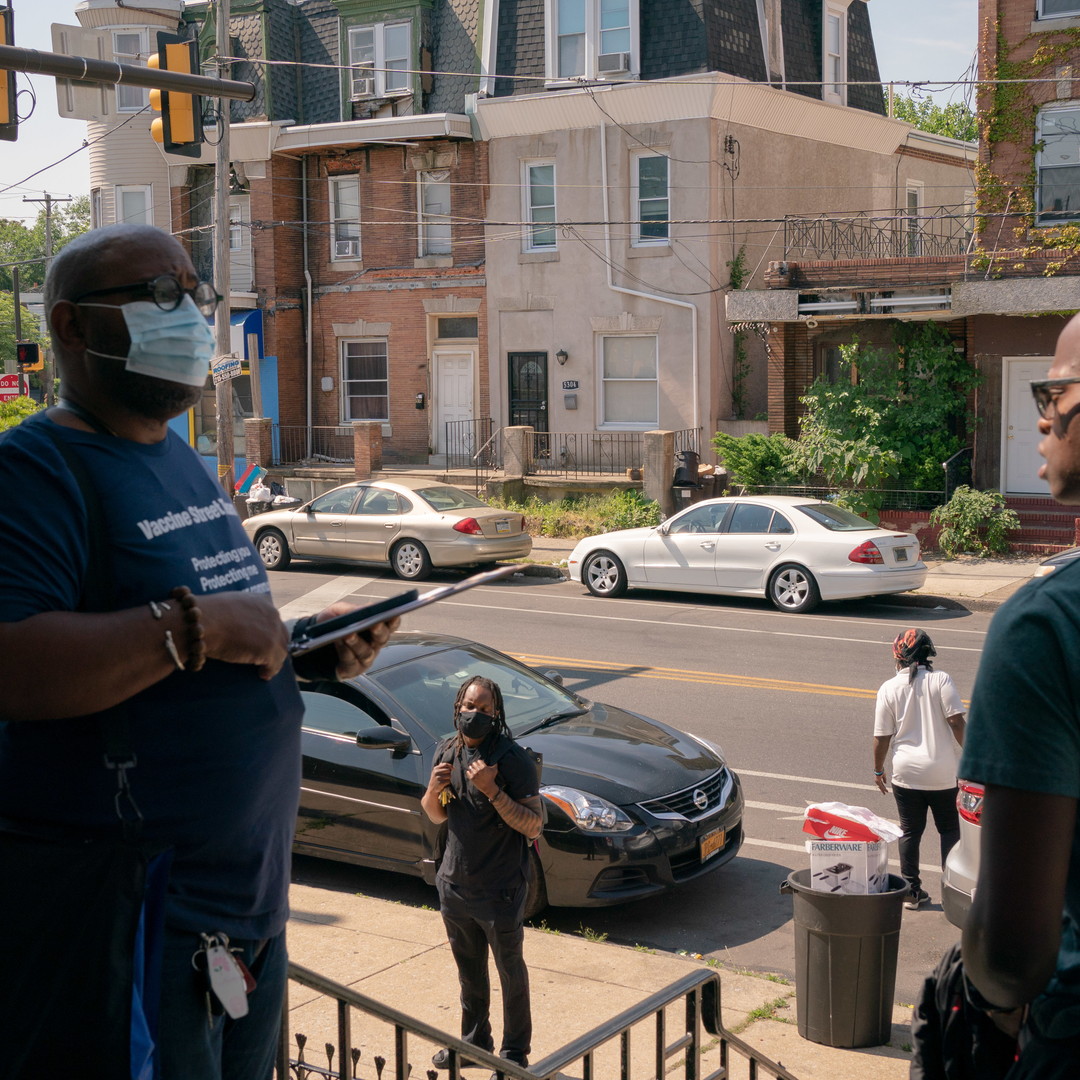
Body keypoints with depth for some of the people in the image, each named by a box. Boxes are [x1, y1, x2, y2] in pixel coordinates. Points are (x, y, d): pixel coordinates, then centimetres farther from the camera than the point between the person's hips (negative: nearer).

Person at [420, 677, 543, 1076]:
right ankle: (474, 1040, 39)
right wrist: (433, 790, -8)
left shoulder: (512, 759, -18)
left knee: (511, 973, 10)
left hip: (499, 892, -6)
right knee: (469, 971, 21)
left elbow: (534, 826, -21)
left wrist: (492, 790, -30)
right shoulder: (447, 752, 2)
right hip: (454, 884, 6)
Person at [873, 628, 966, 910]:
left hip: (906, 773, 1)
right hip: (944, 773, -1)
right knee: (950, 830, 13)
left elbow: (882, 737, -2)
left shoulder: (889, 688, -4)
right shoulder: (941, 680, -7)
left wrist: (878, 770, 11)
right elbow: (956, 721, -12)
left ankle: (911, 891, 15)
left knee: (910, 832, 12)